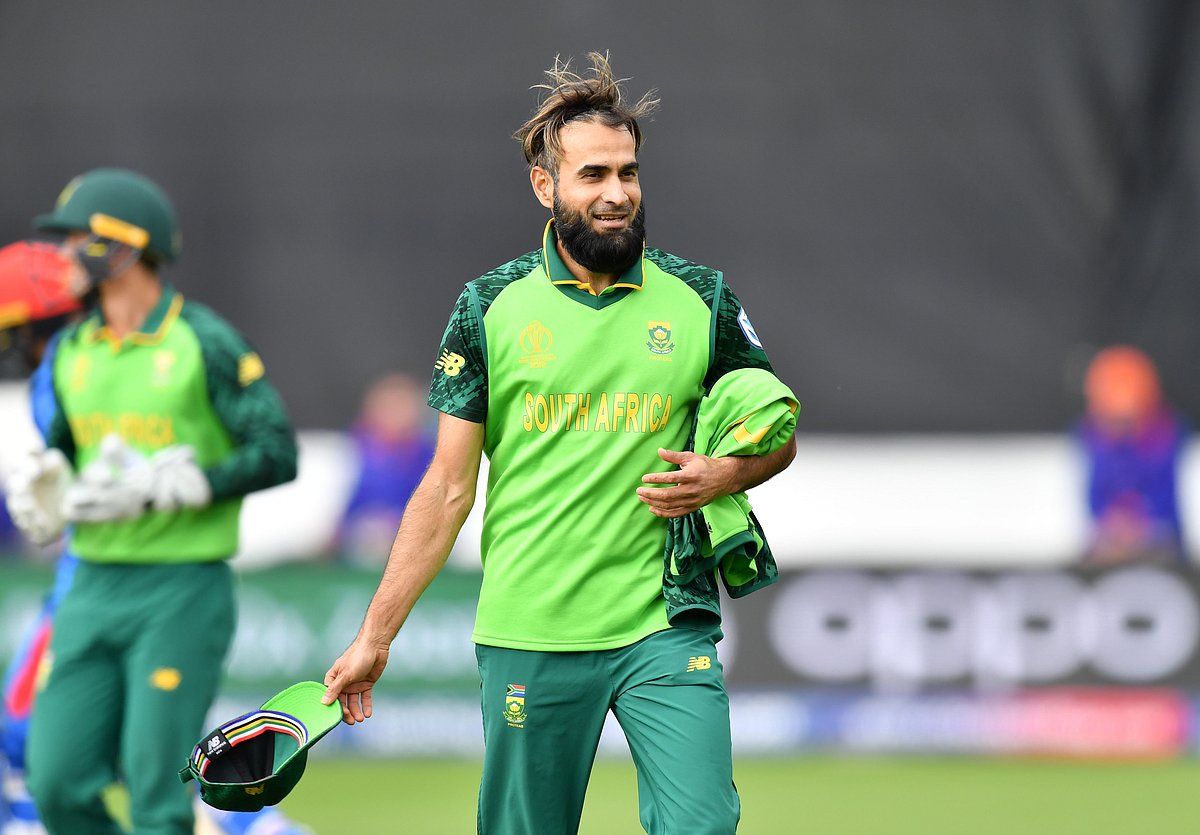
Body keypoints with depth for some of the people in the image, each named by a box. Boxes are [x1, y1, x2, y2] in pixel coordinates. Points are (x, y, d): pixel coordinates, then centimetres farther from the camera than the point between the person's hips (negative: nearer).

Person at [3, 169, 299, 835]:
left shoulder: (204, 344, -8)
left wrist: (157, 489, -20)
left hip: (181, 593, -6)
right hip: (93, 590, 6)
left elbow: (277, 455, -13)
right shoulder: (72, 351, 11)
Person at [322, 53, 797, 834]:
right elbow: (449, 486, 4)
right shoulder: (491, 308, 2)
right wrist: (375, 637, 1)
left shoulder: (700, 301, 4)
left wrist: (724, 475, -8)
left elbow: (776, 434, 16)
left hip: (664, 629, 0)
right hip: (529, 636, 0)